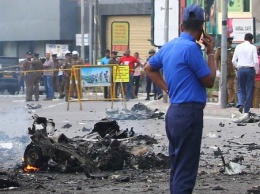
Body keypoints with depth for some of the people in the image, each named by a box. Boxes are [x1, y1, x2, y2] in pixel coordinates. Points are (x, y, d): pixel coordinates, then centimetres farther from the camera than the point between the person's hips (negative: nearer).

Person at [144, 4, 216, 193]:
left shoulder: (168, 46, 11)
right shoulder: (191, 48, -15)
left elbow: (149, 68, 26)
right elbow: (209, 81, -9)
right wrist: (211, 53, 0)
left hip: (174, 111, 9)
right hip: (189, 113, -9)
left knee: (177, 167, 15)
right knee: (186, 170, -7)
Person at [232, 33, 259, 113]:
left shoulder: (238, 47, 4)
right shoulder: (252, 47, -4)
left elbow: (234, 60, 3)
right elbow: (256, 61, -8)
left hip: (241, 69, 2)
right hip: (250, 69, -2)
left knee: (241, 89, 12)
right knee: (249, 91, 6)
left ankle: (240, 104, -14)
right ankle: (246, 110, 6)